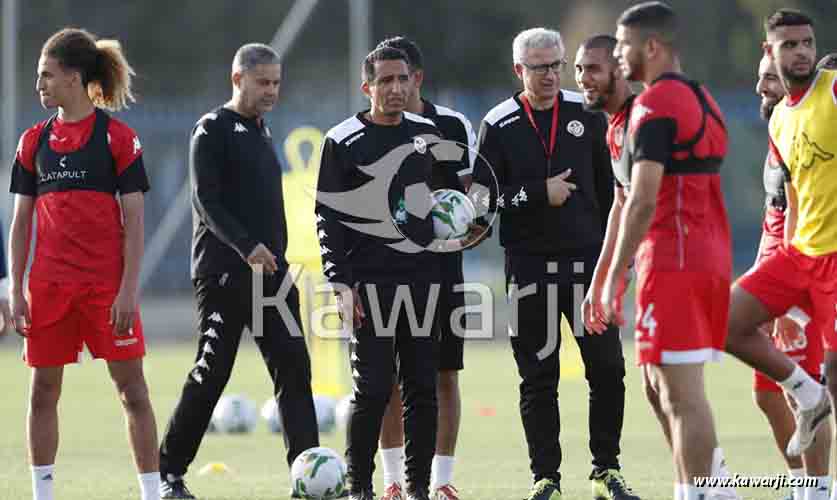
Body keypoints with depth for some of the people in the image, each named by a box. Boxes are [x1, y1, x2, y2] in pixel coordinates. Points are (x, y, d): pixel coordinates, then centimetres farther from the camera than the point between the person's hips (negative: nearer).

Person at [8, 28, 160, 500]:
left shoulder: (117, 137, -4)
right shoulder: (34, 141, 9)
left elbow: (134, 221, -6)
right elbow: (22, 220, 11)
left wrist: (128, 290, -13)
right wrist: (16, 290, 4)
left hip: (106, 282, -4)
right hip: (50, 281, 4)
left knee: (132, 388, -3)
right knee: (43, 390, 6)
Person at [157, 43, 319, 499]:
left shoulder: (261, 132, 19)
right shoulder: (212, 131, -6)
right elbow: (207, 202, -16)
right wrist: (247, 248, -27)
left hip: (269, 271, 8)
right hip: (223, 273, -7)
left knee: (293, 368, -4)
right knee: (212, 372, -5)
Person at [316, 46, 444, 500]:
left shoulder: (428, 135, 13)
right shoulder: (344, 142, -2)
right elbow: (329, 219, -4)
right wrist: (341, 284, -11)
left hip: (424, 279, 5)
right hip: (370, 281, -4)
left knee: (422, 387, 3)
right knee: (373, 389, -7)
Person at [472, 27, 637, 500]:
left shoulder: (586, 115, 7)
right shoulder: (499, 126, 1)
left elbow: (607, 189, 12)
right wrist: (540, 194, -14)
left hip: (587, 262, 2)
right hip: (529, 265, -2)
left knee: (608, 368, -1)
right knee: (538, 380, 2)